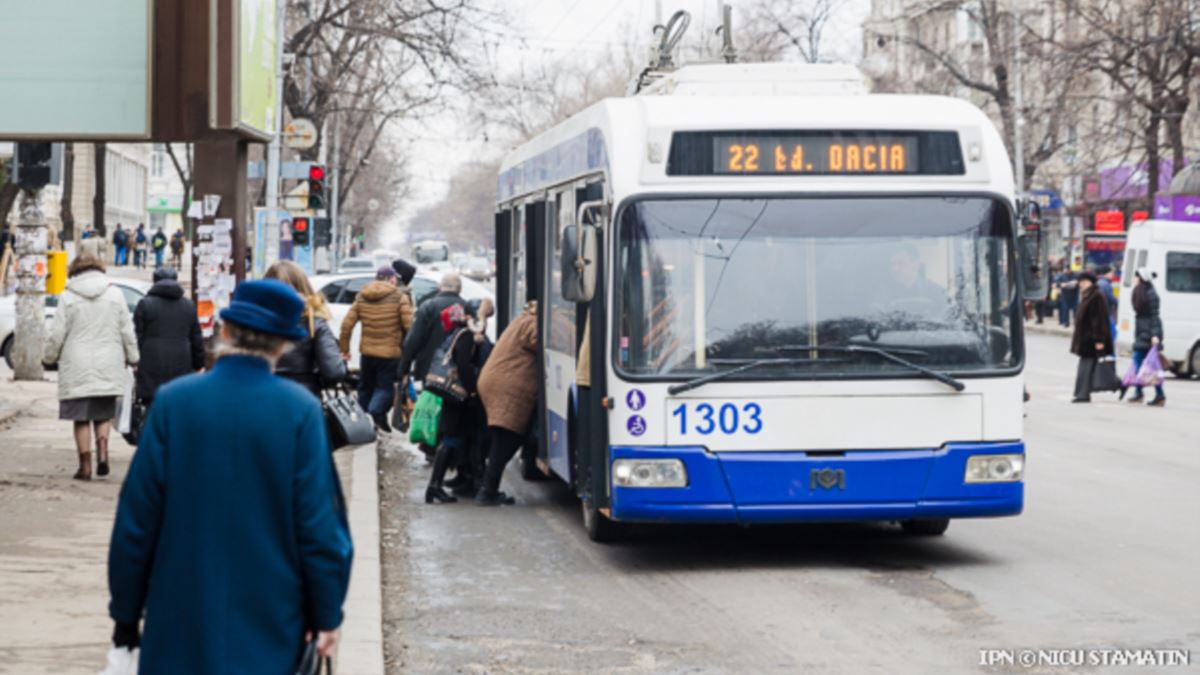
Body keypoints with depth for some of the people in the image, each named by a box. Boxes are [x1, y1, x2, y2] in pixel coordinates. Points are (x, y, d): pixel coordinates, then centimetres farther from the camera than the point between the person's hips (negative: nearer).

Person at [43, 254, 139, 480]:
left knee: (81, 418, 4)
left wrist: (49, 357, 14)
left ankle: (85, 466, 3)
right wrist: (133, 358, 16)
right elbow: (127, 332, 5)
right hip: (108, 368, 2)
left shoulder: (68, 297, -3)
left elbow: (57, 334, -2)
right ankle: (102, 451, -9)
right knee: (104, 414, 14)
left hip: (77, 368, -2)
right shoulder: (115, 294, 3)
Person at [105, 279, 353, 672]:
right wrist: (327, 614, 2)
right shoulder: (300, 410, -9)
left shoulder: (173, 401, -7)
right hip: (270, 622, 0)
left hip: (182, 620, 1)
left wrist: (125, 613, 7)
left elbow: (137, 519, -3)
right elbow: (319, 522, -8)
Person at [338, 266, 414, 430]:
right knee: (385, 388, 0)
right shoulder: (399, 297, -6)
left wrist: (344, 348, 9)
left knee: (365, 387, 19)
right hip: (390, 353, -4)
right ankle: (376, 412, -26)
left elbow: (347, 324, 3)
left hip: (367, 352, 4)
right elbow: (409, 325, -15)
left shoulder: (361, 296, 7)